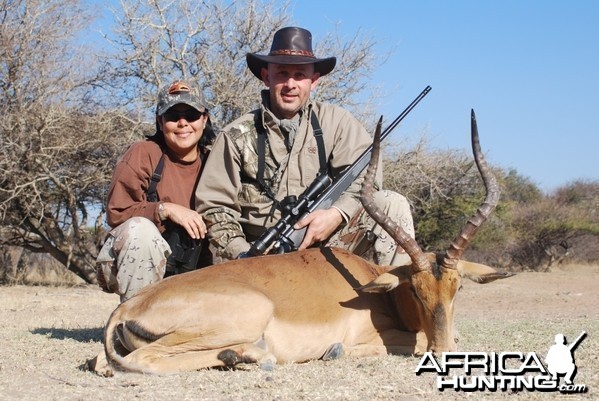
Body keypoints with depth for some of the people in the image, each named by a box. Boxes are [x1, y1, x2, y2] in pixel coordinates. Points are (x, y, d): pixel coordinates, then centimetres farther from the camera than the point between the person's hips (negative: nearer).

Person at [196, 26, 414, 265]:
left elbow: (365, 173, -4)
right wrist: (242, 255, -15)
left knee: (391, 204, -16)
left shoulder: (335, 121, 4)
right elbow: (214, 207, 0)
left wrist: (337, 214, -23)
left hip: (325, 244, 2)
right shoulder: (237, 136, 1)